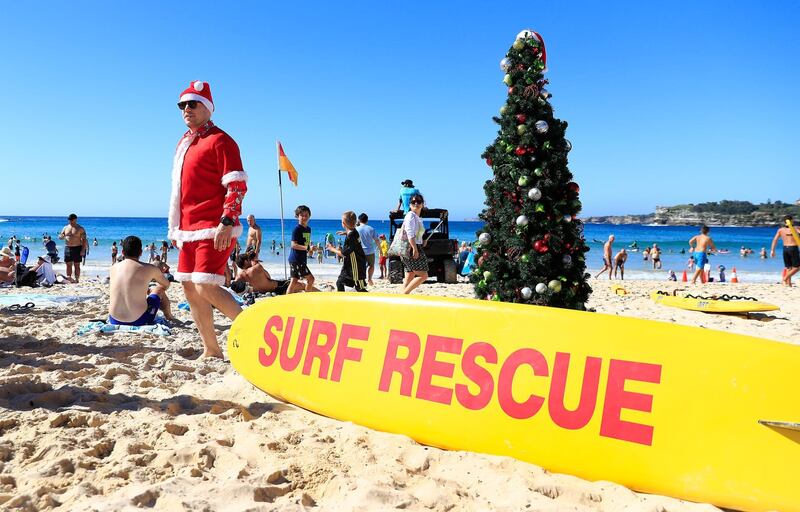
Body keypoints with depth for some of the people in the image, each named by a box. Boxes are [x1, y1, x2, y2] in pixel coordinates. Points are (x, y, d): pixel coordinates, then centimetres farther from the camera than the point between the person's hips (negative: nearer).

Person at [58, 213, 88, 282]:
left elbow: (84, 240, -5)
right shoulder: (65, 228, 12)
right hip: (67, 248, 4)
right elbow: (60, 237, 15)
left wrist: (83, 250, -14)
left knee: (77, 265, -2)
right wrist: (62, 236, -11)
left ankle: (77, 279, -1)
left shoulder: (80, 229, -2)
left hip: (77, 248, -4)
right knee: (68, 265, 4)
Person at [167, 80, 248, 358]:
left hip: (214, 229, -9)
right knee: (190, 287, 8)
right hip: (189, 230, 9)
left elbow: (237, 186, -14)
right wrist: (175, 227, 22)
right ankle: (211, 350, 17)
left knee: (206, 287, -17)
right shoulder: (183, 143, 20)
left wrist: (227, 222, -23)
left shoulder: (220, 140, -6)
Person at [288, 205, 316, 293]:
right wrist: (306, 248, -30)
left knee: (294, 281, 11)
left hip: (302, 259, 8)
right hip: (296, 259, -8)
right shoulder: (297, 229, -12)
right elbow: (293, 245, -19)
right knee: (310, 279, -9)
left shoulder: (308, 229, 14)